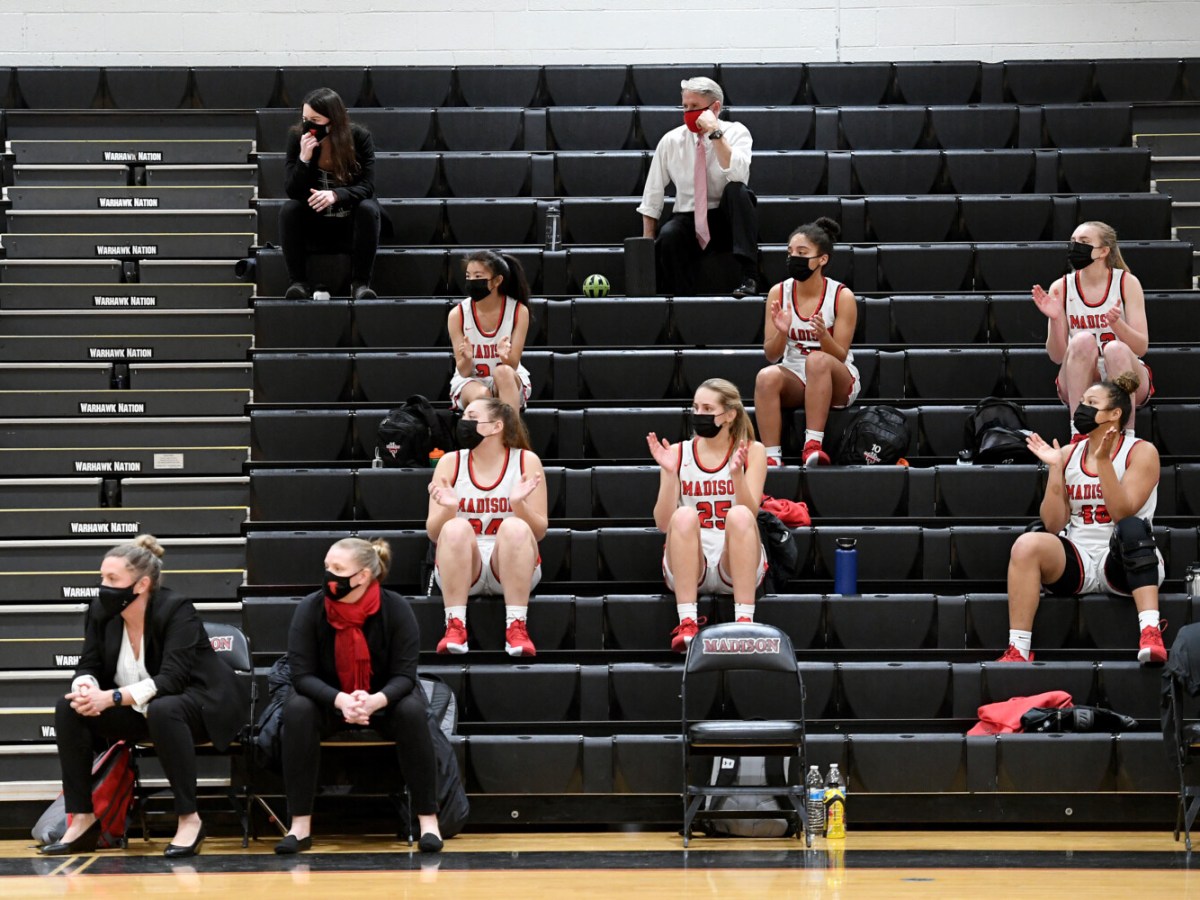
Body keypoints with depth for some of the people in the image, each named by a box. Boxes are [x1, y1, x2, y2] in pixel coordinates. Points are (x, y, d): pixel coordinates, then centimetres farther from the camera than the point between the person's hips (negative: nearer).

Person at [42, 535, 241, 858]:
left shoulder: (177, 610, -23)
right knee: (69, 709, -15)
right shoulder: (101, 612, -6)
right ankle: (82, 820, -11)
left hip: (199, 706, -6)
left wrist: (112, 697, -39)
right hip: (140, 713, 6)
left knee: (163, 710, -40)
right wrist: (85, 688, -28)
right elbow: (89, 667, -2)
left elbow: (172, 678, -31)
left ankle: (189, 819, -28)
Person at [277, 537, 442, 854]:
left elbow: (404, 674, -19)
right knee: (297, 709, -31)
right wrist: (341, 700, -39)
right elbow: (302, 674, -19)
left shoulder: (396, 609, -18)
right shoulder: (310, 609, -17)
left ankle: (428, 821, -25)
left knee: (411, 710, -33)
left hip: (384, 700, -1)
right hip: (329, 700, 1)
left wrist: (374, 701, -41)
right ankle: (300, 824, -27)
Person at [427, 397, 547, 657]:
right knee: (456, 528, -30)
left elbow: (539, 532, -2)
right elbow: (434, 534, 0)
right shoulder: (450, 462, 3)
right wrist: (449, 508, -21)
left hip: (512, 569, -1)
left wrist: (519, 504, -21)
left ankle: (516, 626, -33)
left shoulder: (526, 461, 0)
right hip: (460, 569, 1)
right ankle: (455, 626, -34)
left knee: (515, 527, -31)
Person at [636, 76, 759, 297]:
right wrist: (647, 241, -1)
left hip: (727, 220, -1)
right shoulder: (672, 141, 0)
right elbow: (652, 196, 5)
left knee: (737, 190, -32)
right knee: (669, 235, -33)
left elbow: (737, 175, -26)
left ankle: (749, 276, -35)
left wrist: (715, 134, -28)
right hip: (688, 220, 1)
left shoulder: (736, 133, -6)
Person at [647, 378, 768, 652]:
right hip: (688, 567, 1)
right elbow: (663, 524, -3)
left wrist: (736, 474, -25)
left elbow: (749, 516, -10)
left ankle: (744, 620, -37)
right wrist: (669, 473, -15)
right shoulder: (678, 453, 6)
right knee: (685, 516, -30)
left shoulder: (752, 451, 4)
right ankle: (687, 623, -39)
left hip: (736, 566, -1)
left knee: (738, 515, -31)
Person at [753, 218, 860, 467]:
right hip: (794, 377, 3)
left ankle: (813, 444, -39)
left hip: (837, 383, -3)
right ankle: (772, 456, -34)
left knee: (817, 359, -36)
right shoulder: (779, 293, -2)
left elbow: (840, 357, -10)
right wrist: (781, 333, -23)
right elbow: (771, 356, -2)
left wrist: (823, 336, -31)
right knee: (766, 376, -31)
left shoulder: (842, 296, -10)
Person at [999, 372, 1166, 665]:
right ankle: (1018, 650, -32)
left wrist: (1102, 461, -22)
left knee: (1133, 529, -37)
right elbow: (1054, 525, 3)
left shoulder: (1141, 452, -1)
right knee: (1027, 544, -27)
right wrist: (1054, 468, -6)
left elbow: (1124, 514, -16)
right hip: (1077, 561, 3)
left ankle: (1150, 631, -49)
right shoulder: (1068, 454, 10)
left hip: (1124, 563, -3)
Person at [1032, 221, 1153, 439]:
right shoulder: (1061, 288, 0)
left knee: (1116, 348, -33)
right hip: (1078, 383, 1)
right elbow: (1057, 356, -3)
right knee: (1083, 340, -29)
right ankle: (1078, 434, -36)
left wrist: (1116, 322, -28)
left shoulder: (1126, 282, -3)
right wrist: (1054, 320, -21)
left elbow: (1141, 348, -9)